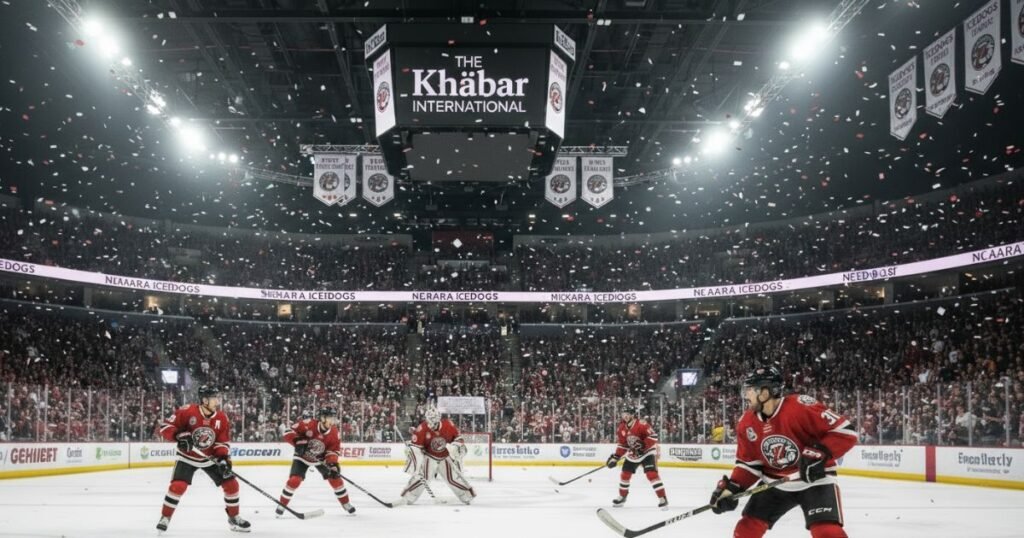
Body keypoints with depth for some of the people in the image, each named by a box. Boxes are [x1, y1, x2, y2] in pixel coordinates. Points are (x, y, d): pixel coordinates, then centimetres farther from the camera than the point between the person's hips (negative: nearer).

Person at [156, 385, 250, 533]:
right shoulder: (187, 411, -23)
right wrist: (179, 436, -35)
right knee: (178, 486, -20)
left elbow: (222, 442, -3)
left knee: (231, 483, -2)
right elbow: (166, 426, -17)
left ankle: (234, 517, 16)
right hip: (187, 457, -3)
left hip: (211, 458, 3)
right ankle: (165, 517, 1)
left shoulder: (222, 418, -10)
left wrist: (223, 457, -20)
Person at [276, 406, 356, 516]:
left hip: (321, 458, 3)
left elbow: (334, 449, -12)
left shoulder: (334, 433, -18)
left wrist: (332, 462, -29)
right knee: (294, 480, -19)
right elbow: (289, 432, -23)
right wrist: (298, 441, -37)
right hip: (302, 456, -3)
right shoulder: (308, 425, -30)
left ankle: (346, 503, 15)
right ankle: (282, 504, 2)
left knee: (335, 477, -3)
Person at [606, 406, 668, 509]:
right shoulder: (622, 428, 0)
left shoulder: (641, 424, -23)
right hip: (632, 455, 7)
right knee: (625, 474, 9)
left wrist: (644, 446, -33)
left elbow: (653, 436, -27)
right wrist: (615, 457, -1)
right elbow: (622, 445, 7)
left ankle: (663, 499, -19)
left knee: (652, 474, -21)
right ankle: (622, 497, 30)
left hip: (646, 453, -7)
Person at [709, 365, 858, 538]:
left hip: (815, 479, -6)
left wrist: (819, 454, -33)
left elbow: (846, 432, -24)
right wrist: (731, 488, -8)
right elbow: (748, 463, 5)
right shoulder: (747, 423, -4)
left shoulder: (801, 407, -25)